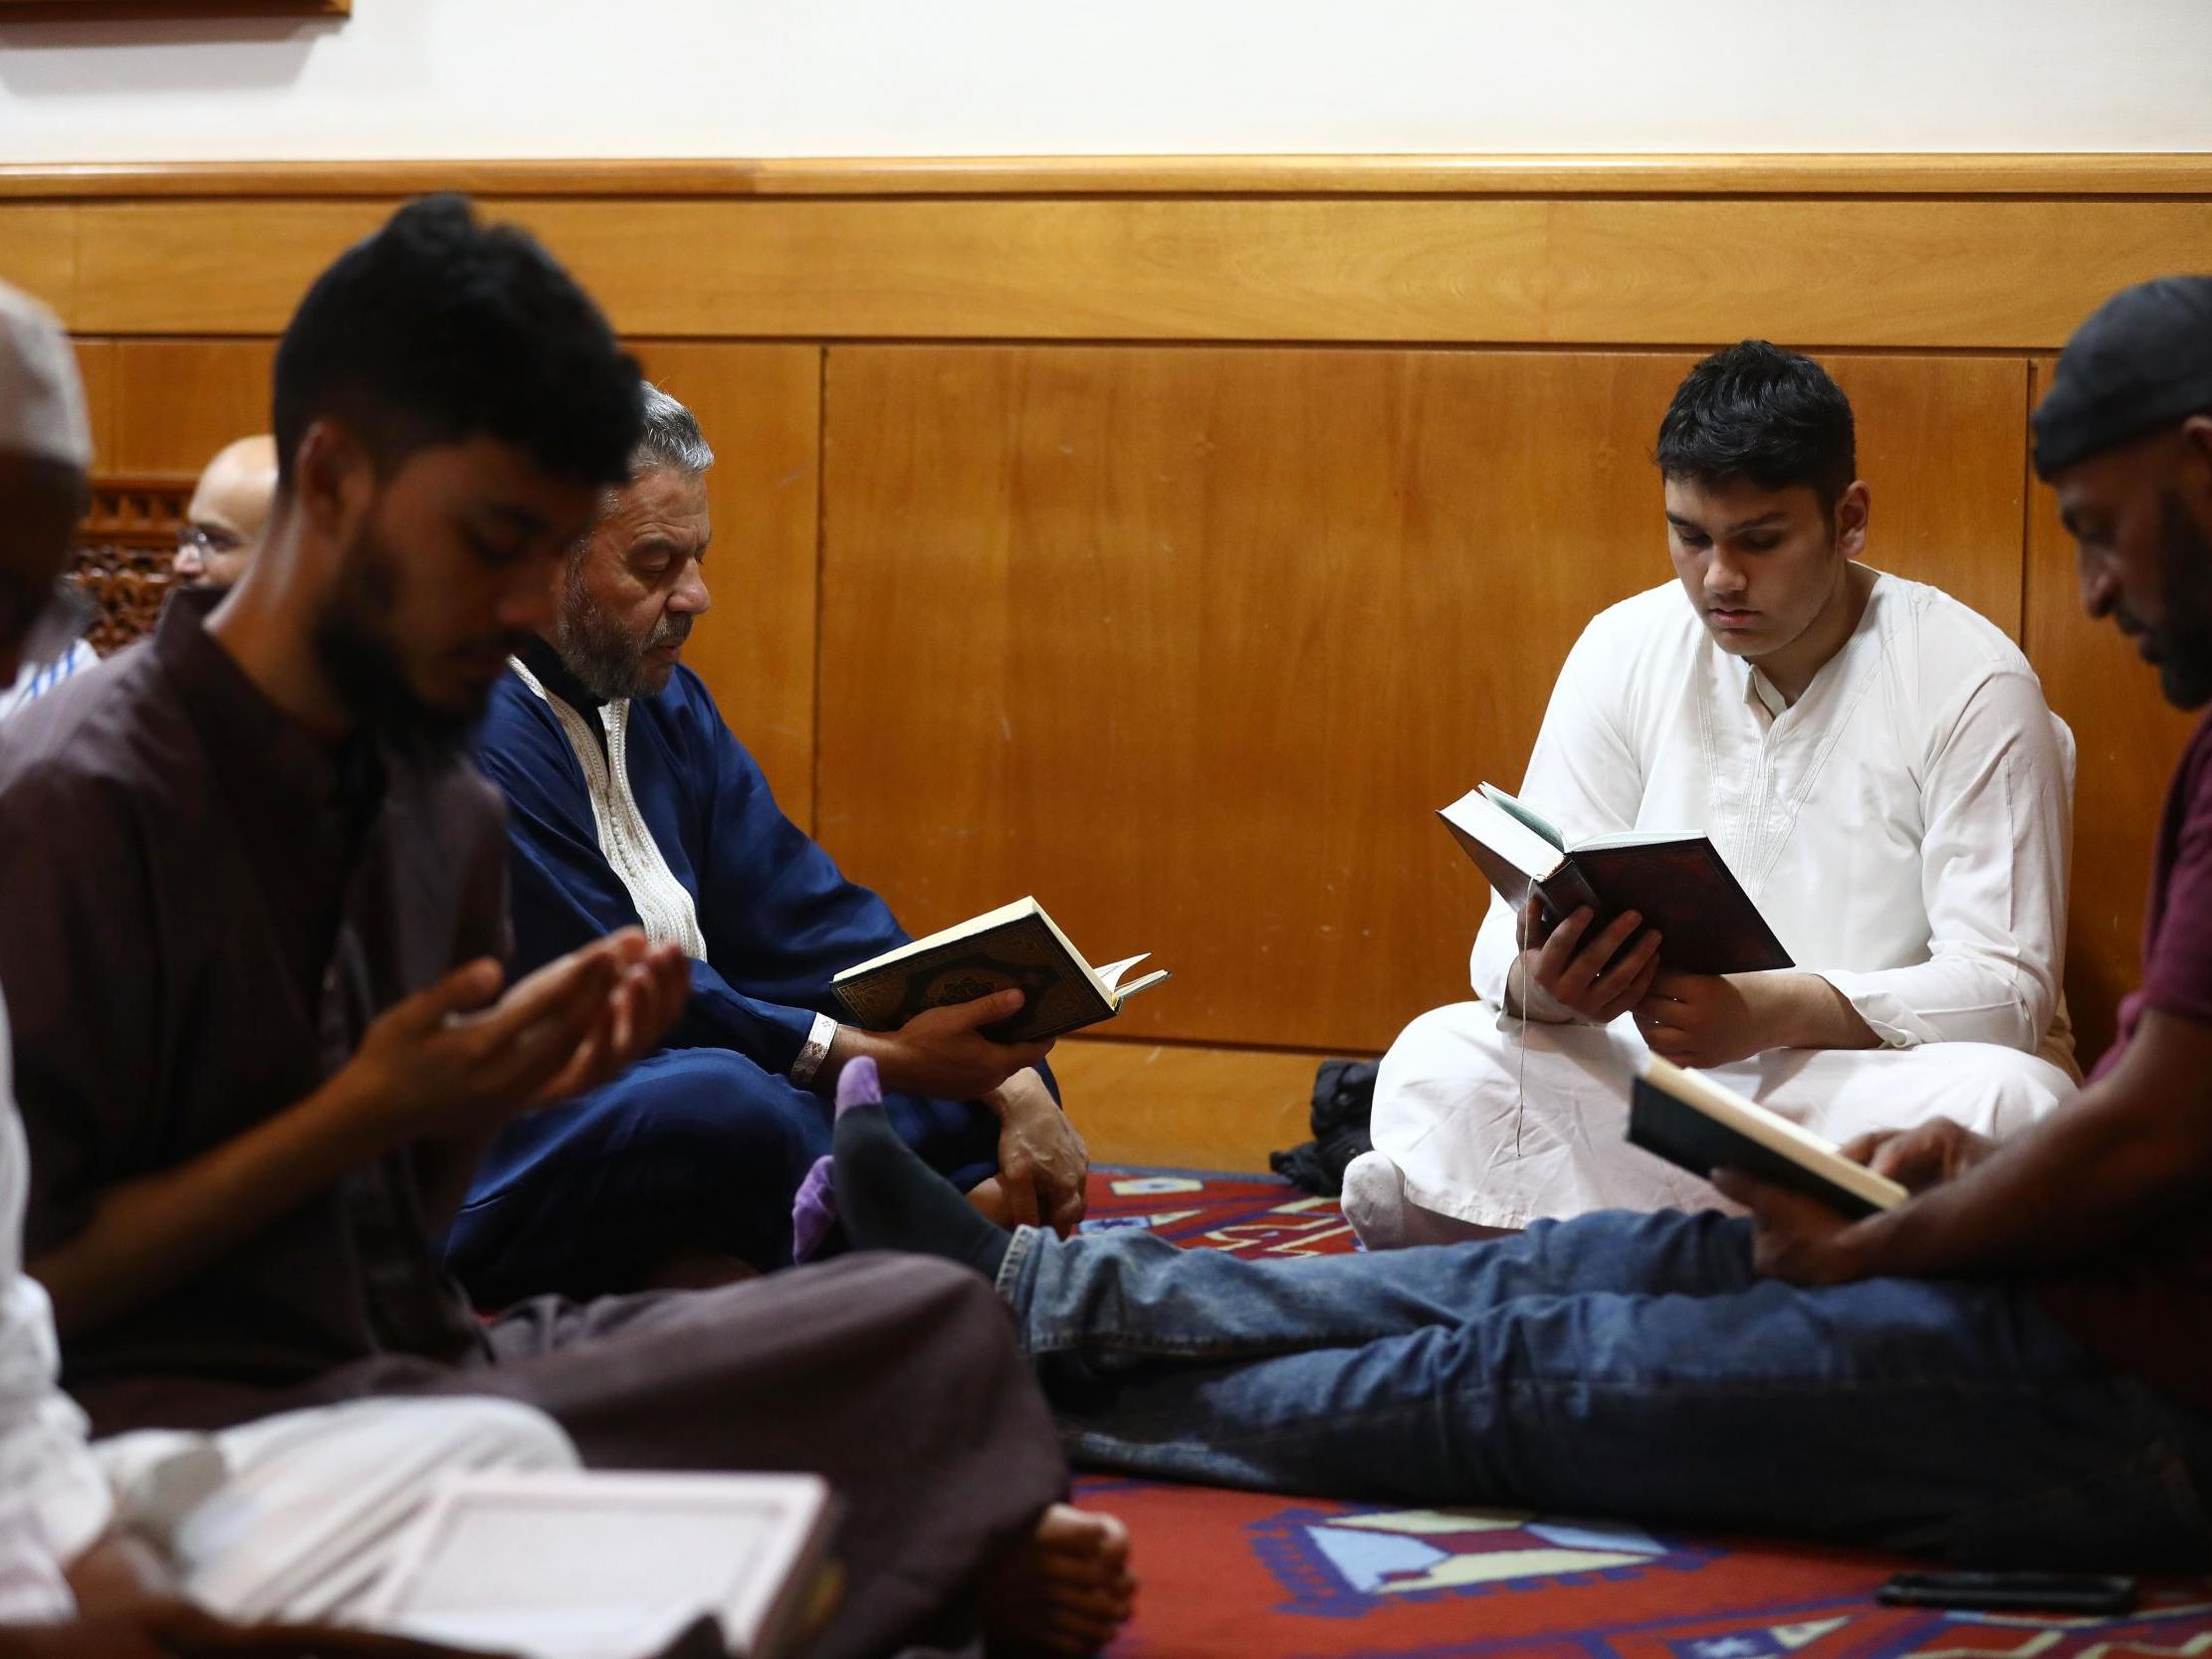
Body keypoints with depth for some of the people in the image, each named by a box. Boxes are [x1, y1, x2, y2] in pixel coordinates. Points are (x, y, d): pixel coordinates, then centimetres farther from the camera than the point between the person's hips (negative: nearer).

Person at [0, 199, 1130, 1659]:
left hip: (411, 1366, 7)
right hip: (180, 1423, -7)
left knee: (933, 1321, -17)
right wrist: (357, 1114, -17)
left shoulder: (455, 814, 13)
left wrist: (507, 1086, -3)